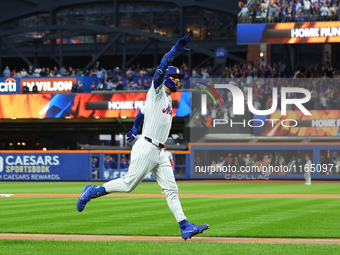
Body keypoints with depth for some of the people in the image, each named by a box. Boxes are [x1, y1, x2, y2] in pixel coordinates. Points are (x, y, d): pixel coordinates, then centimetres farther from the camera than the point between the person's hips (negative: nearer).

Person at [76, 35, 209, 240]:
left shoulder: (168, 99, 20)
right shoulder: (156, 91, -4)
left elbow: (142, 111, 31)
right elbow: (161, 69, -21)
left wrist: (135, 129, 37)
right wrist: (175, 50, -30)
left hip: (159, 152, 9)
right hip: (146, 148, -9)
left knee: (171, 189, 1)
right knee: (128, 184, -5)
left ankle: (185, 227, -4)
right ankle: (92, 192, 12)